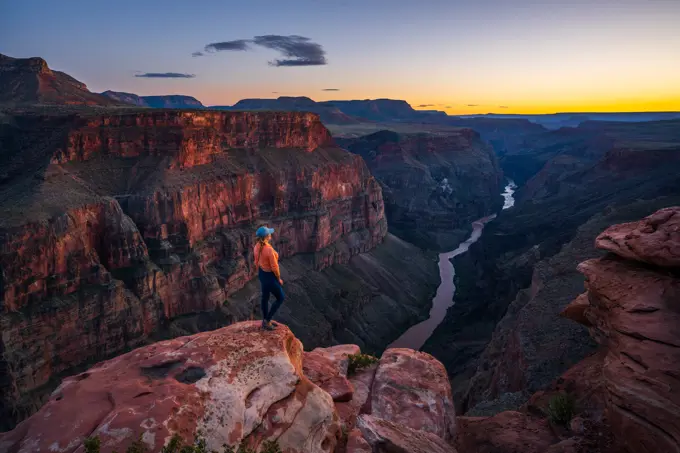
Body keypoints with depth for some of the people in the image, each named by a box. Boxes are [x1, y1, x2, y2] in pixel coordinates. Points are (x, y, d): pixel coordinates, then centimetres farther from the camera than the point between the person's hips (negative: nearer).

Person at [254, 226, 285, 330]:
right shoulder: (269, 250, -34)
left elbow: (256, 262, 6)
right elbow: (274, 267, -25)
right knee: (281, 298, 13)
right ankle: (267, 320, 17)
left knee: (265, 297, 22)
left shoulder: (257, 246, -8)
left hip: (262, 274, 8)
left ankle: (265, 321, 37)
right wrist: (279, 279, -9)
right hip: (270, 276, -8)